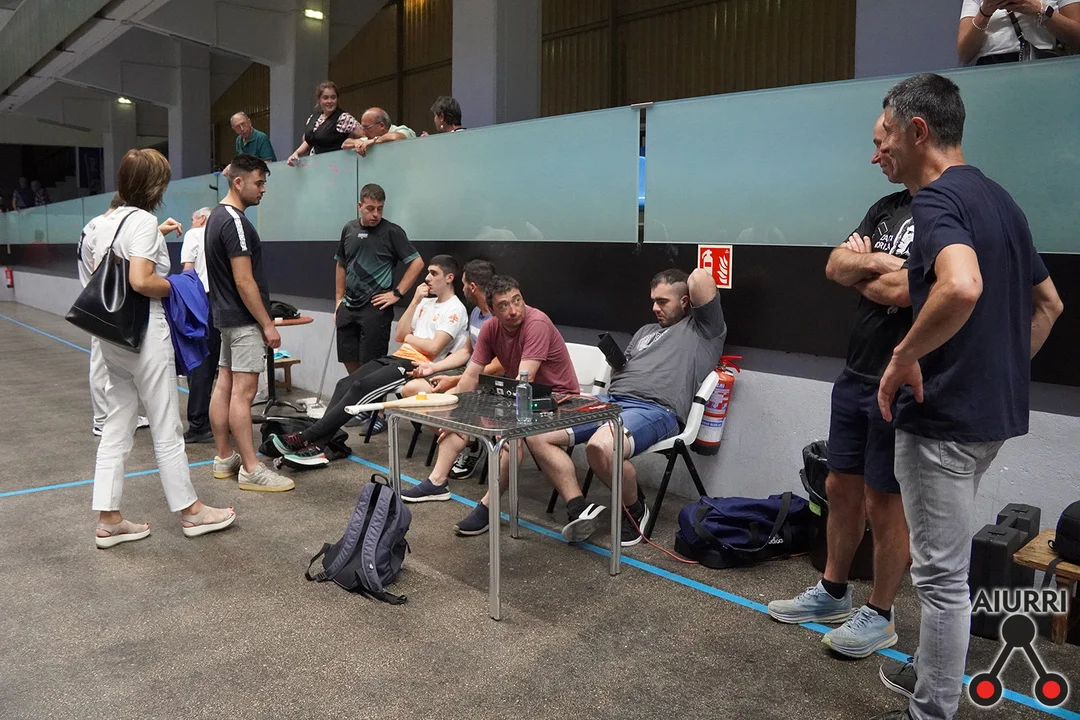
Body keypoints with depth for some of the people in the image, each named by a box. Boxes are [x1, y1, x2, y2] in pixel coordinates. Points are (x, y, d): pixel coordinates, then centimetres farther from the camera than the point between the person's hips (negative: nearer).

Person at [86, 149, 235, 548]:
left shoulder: (107, 222, 12)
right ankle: (190, 511, 15)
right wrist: (174, 286, -7)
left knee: (116, 427, 11)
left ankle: (108, 520, 16)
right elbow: (141, 280, -25)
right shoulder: (144, 221, -14)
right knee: (166, 428, 2)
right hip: (144, 332, -8)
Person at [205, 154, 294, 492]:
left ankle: (224, 458, 20)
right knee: (243, 392, -7)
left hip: (226, 315, 10)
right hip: (244, 319, -10)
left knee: (224, 385, 12)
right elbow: (244, 281, -21)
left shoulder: (217, 216, 13)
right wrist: (267, 324, -17)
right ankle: (250, 469, -3)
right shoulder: (235, 222, -18)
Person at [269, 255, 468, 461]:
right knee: (345, 384, -12)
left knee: (360, 388, -24)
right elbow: (400, 335, 14)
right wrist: (415, 301, 8)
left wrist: (409, 338, 3)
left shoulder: (455, 310, -4)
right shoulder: (426, 303, 23)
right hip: (397, 358, 9)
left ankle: (305, 438, -22)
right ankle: (317, 444, -21)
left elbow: (433, 347, -15)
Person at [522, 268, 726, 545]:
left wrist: (696, 280, 17)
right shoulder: (645, 331, 32)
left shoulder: (704, 330, 9)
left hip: (655, 410, -8)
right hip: (609, 401, 8)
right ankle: (578, 511, -10)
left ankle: (635, 509, -8)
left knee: (600, 446, -38)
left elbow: (700, 278, -5)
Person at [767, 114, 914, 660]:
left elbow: (899, 291, -25)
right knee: (841, 488, 17)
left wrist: (861, 273, -5)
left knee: (885, 502, 5)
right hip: (855, 376, 8)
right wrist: (873, 262, -14)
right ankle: (832, 594, 34)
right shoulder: (886, 208, 11)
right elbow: (835, 267, 5)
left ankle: (879, 616, 24)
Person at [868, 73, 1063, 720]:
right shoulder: (998, 197, 13)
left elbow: (962, 286, -37)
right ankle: (937, 665, 41)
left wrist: (904, 357, -24)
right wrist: (1002, 368, 20)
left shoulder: (936, 198, -16)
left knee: (942, 573, 3)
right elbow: (1048, 302, 20)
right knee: (946, 559, 25)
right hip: (995, 410, 10)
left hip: (944, 417, -10)